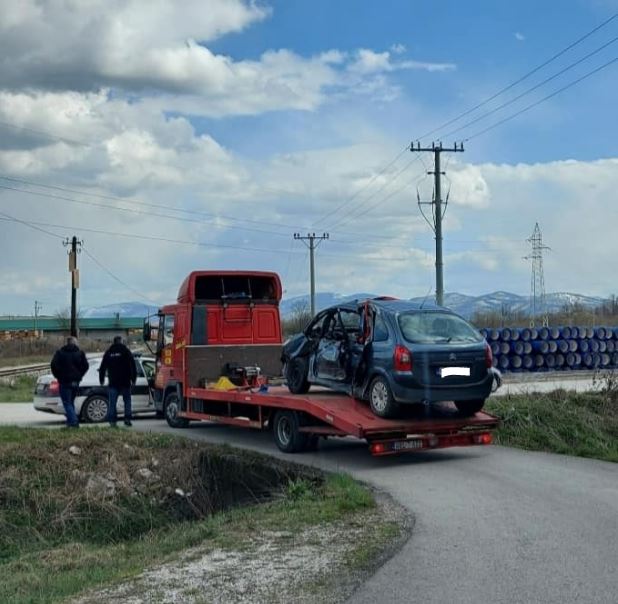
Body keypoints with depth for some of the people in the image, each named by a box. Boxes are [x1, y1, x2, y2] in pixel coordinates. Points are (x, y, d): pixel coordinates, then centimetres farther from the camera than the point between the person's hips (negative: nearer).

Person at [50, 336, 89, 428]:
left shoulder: (59, 352, -1)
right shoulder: (80, 353, 6)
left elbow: (54, 365, -10)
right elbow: (85, 366, 0)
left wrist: (58, 376, 1)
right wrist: (79, 376, 9)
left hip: (65, 381, -3)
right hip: (76, 382, 3)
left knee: (67, 403, -2)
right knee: (71, 402, 17)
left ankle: (73, 421, -15)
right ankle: (71, 420, 15)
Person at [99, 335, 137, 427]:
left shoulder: (108, 352, 9)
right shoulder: (126, 351, 0)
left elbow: (102, 368, 12)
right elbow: (132, 366, -4)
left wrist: (101, 380, 19)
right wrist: (133, 379, 0)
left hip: (112, 382, 2)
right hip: (125, 382, -2)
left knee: (112, 402, 2)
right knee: (127, 400, 8)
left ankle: (112, 420, -5)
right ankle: (127, 419, 1)